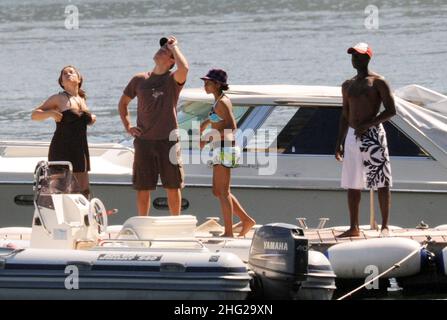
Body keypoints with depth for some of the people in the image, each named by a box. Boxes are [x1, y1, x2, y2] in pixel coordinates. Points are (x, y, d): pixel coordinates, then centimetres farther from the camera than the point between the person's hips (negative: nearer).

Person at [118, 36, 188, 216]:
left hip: (168, 140, -3)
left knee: (173, 187, 2)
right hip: (144, 140, 3)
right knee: (142, 187, 4)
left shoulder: (173, 79, 0)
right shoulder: (139, 80, 10)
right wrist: (127, 127, 8)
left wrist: (174, 47, -9)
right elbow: (123, 103, 22)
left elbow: (184, 68, -24)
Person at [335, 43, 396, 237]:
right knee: (352, 184, 5)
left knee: (381, 182, -5)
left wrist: (367, 125, -16)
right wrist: (339, 143, 14)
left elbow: (391, 111, -8)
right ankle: (354, 228, 10)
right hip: (352, 136, 6)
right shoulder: (348, 86, 15)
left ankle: (385, 226, -3)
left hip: (372, 135, -6)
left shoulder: (377, 82, -3)